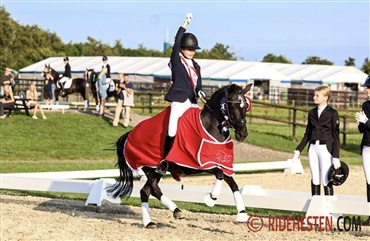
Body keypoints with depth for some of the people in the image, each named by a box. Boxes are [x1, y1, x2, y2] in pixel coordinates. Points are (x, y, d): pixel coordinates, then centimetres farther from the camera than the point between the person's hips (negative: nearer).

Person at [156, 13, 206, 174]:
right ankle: (164, 161, -16)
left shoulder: (196, 66, 18)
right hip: (179, 99, -7)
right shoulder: (176, 60, 2)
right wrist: (185, 24, -12)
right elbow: (177, 43, -10)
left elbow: (198, 84, 16)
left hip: (191, 101, 7)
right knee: (172, 128, -20)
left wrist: (199, 92, -7)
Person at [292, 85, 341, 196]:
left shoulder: (332, 113, -3)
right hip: (313, 148, 5)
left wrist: (336, 157, -9)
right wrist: (298, 150, 11)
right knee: (315, 180, 7)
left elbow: (336, 136, -5)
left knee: (326, 181, -6)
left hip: (326, 149, -5)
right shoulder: (312, 112, 12)